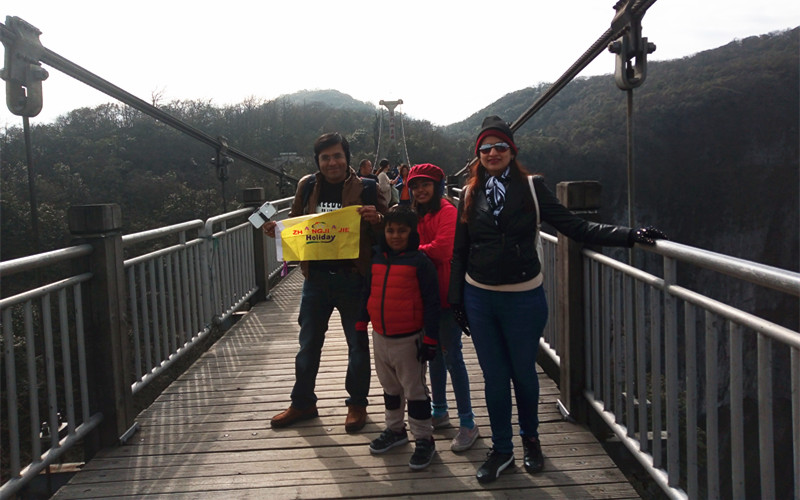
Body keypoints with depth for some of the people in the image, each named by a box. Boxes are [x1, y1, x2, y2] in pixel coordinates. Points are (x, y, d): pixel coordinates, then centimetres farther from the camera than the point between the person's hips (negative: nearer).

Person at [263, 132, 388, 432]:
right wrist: (278, 229, -6)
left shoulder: (365, 188, -6)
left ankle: (357, 404, 29)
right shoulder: (307, 186, 4)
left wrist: (376, 218, -26)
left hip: (352, 276, -3)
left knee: (358, 343, 12)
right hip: (316, 276, 3)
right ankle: (302, 403, 32)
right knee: (309, 343, 14)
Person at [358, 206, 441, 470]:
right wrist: (360, 327, 15)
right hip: (380, 337, 6)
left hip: (409, 339, -6)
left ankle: (424, 439, 15)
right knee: (390, 387, 20)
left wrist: (430, 339, -13)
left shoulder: (420, 262, -12)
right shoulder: (376, 258, 4)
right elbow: (367, 293, 14)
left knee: (415, 391, 3)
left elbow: (431, 302, -11)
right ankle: (395, 430, 37)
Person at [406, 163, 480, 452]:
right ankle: (439, 412, 32)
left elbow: (442, 248, -22)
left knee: (452, 357, -6)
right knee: (435, 353, 17)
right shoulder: (418, 214, 14)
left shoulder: (447, 211, -11)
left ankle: (468, 423, 3)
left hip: (447, 294, -8)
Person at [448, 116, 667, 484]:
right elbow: (459, 252, 8)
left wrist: (629, 236, -18)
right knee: (494, 377, 9)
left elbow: (575, 228, -9)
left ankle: (530, 439, 37)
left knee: (523, 372, 11)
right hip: (479, 298, 2)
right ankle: (501, 450, 27)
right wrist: (456, 299, 7)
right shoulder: (470, 195, 4)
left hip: (523, 298, -2)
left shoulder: (531, 188, -4)